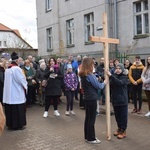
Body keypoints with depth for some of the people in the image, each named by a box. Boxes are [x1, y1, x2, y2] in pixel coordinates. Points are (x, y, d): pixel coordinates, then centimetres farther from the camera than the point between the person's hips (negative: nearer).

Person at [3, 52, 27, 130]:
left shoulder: (7, 69, 7)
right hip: (16, 93, -8)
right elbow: (22, 80, -15)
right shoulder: (16, 68, -17)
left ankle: (10, 124, 22)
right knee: (18, 109, 2)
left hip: (9, 93, 8)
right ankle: (17, 124, 9)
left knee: (10, 108, 13)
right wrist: (25, 86, 4)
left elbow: (8, 80, 13)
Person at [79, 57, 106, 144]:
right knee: (92, 119, 0)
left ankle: (87, 136, 25)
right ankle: (91, 138, 9)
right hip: (92, 98, -9)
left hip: (87, 98, 9)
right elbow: (98, 86, -14)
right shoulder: (90, 75, -19)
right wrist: (104, 83, 2)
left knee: (88, 117, 15)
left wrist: (96, 79, 2)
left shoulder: (83, 75, 8)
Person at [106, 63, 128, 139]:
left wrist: (110, 75, -36)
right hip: (115, 99, 5)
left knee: (123, 116, 3)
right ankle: (119, 128, 30)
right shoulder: (114, 76, 7)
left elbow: (119, 82, -29)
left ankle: (123, 131, 12)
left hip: (122, 100, -5)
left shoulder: (124, 77, -9)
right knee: (117, 115, 14)